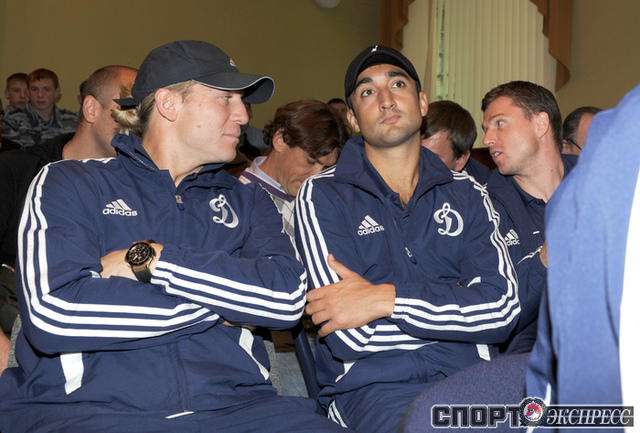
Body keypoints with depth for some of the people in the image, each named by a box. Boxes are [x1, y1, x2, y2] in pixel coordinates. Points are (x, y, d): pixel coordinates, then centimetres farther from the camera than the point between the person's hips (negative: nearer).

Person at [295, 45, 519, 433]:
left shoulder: (466, 194, 15)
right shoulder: (323, 196, 4)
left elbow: (502, 306, -1)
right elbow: (350, 336, -8)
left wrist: (387, 298, -11)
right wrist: (458, 313, -1)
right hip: (373, 383, -4)